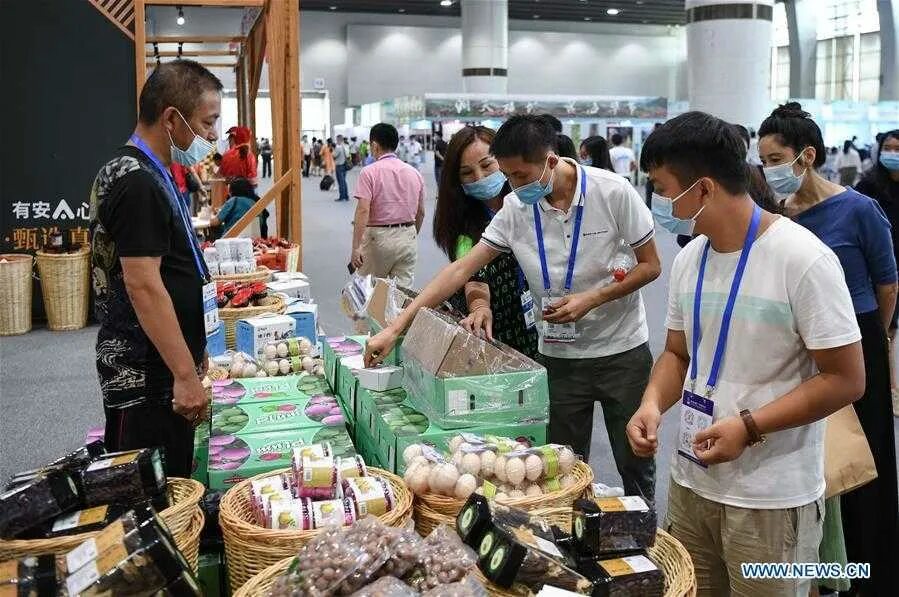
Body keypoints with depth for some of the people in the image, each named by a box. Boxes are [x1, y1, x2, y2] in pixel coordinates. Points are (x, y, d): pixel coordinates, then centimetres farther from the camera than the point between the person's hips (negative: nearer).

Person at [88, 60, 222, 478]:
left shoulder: (148, 174, 13)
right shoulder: (137, 182, -19)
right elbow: (143, 287, -23)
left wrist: (192, 354, 23)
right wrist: (186, 375, -21)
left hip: (152, 368, 10)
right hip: (146, 378, -10)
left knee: (169, 487, 17)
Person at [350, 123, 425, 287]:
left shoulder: (369, 172, -9)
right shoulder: (414, 173, 7)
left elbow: (363, 210, -18)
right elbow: (420, 213, 12)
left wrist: (356, 247, -18)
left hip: (379, 237, -4)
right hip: (408, 238, 4)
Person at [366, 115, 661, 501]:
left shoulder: (613, 193, -15)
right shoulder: (516, 209, -7)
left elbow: (650, 265, -6)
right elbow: (462, 270, -9)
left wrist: (591, 299, -21)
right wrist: (395, 327, -15)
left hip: (622, 352, -2)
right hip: (559, 356, 2)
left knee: (635, 465, 11)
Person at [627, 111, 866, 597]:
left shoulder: (803, 260, -17)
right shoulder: (688, 260, 3)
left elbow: (846, 380, -14)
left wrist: (748, 426, -22)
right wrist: (653, 403, -7)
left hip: (771, 500, -6)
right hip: (690, 483, 6)